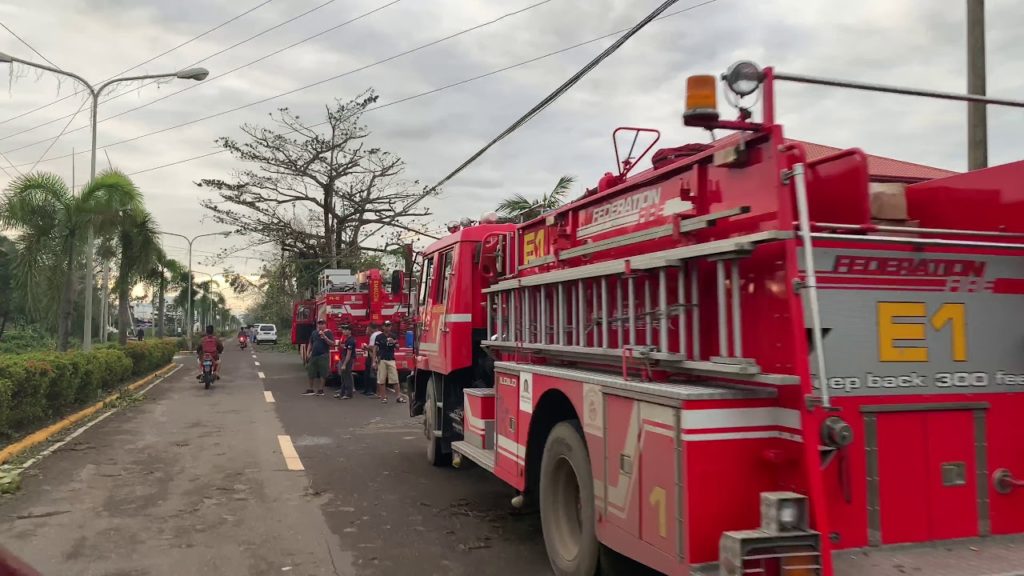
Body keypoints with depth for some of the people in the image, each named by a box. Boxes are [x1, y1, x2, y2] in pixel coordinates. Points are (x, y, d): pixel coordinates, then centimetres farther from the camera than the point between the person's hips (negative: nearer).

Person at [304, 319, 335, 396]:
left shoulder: (328, 333, -2)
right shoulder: (314, 333, 13)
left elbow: (332, 344, -11)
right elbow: (310, 344, 19)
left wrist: (324, 337, -19)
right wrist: (309, 353, 8)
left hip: (323, 356, -5)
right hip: (314, 355, 5)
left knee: (322, 374, -3)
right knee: (311, 373, 9)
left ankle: (321, 390, 5)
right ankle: (310, 389, 18)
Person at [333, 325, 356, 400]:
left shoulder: (350, 341, -19)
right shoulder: (347, 339, 11)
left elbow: (349, 354, -23)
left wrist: (344, 365, -23)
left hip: (349, 360, -10)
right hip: (344, 359, 10)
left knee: (347, 377, -5)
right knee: (343, 377, 14)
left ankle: (348, 394, 1)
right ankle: (342, 392, 22)